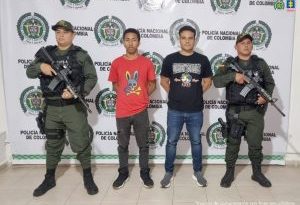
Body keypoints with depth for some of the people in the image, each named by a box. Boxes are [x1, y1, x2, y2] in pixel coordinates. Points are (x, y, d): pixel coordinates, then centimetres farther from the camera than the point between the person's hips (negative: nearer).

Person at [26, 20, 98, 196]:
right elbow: (29, 72, 7)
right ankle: (49, 179, 32)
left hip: (74, 107, -4)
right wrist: (40, 66, -16)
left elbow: (92, 78, -6)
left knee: (81, 143, 2)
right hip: (51, 108, 4)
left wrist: (77, 92, -21)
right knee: (52, 145, 16)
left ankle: (88, 177, 21)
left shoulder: (81, 55, -3)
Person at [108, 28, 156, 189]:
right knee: (123, 145, 14)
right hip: (122, 111, 1)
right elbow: (115, 84, 12)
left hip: (141, 111, 0)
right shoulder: (117, 63, 0)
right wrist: (125, 97, 2)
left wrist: (142, 97, -1)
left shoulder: (146, 62, -2)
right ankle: (123, 173, 30)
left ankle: (145, 173, 28)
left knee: (143, 144, 11)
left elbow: (152, 84, 7)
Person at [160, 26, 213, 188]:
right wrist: (174, 94, 3)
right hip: (174, 110, 0)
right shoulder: (170, 59, -1)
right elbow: (164, 81, 9)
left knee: (196, 142, 13)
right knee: (171, 142, 8)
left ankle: (198, 172, 30)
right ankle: (168, 172, 24)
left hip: (196, 110, 1)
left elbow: (208, 81, 11)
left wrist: (197, 94, 4)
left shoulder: (202, 60, 1)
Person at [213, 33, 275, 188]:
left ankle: (257, 173, 30)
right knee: (232, 144, 8)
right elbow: (216, 81, -9)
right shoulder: (229, 64, 2)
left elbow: (270, 83, 9)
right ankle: (229, 173, 23)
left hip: (255, 112, 1)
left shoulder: (260, 63, 7)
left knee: (255, 145, 11)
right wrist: (234, 76, -23)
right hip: (235, 112, -1)